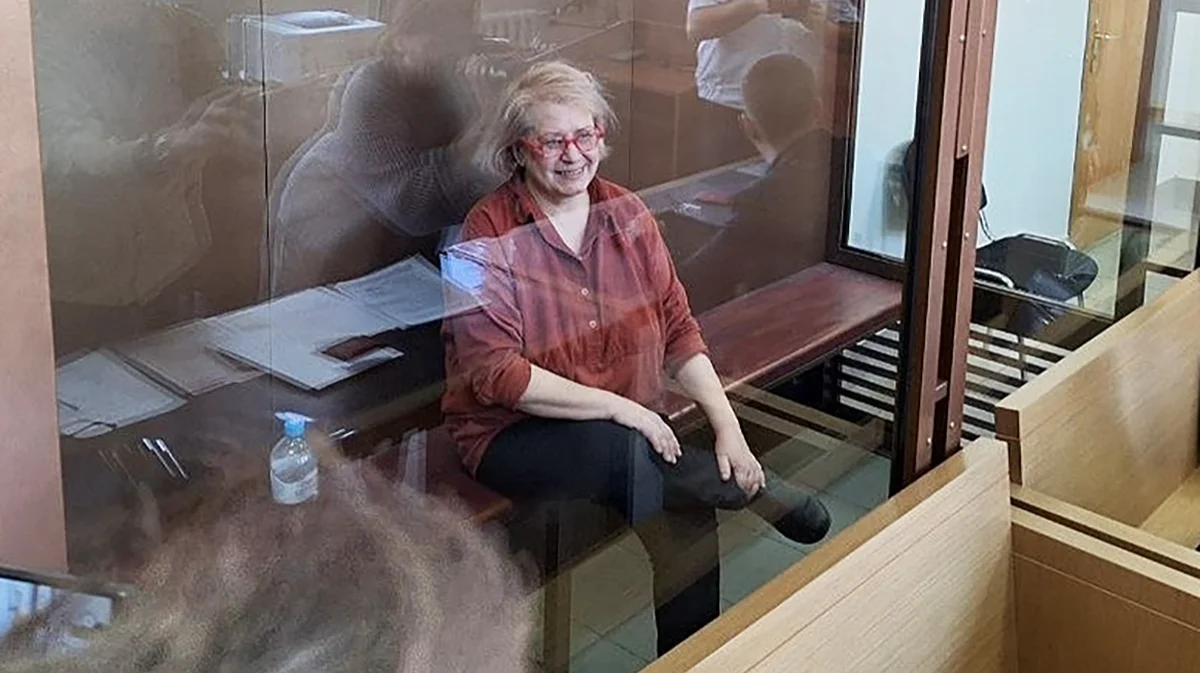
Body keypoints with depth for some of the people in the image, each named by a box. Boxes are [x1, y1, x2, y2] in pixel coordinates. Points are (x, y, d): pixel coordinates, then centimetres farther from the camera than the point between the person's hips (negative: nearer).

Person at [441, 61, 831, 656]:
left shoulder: (626, 214, 4)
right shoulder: (488, 238, -12)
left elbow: (677, 328, 5)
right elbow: (496, 375, -18)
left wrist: (726, 423, -8)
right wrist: (618, 407, -22)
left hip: (628, 426, 5)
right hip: (515, 436, -5)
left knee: (690, 510, -22)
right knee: (622, 453, -34)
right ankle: (756, 493, -8)